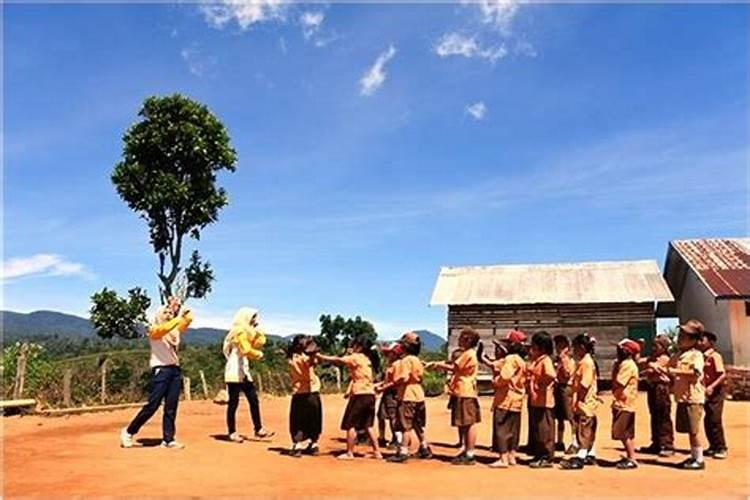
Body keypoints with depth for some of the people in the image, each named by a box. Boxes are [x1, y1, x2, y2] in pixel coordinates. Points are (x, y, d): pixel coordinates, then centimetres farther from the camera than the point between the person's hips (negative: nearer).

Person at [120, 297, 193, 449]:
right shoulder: (154, 330, -3)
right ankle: (128, 432, 10)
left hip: (175, 369, 6)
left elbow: (188, 319, 5)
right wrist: (179, 317, -29)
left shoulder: (175, 329, 15)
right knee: (152, 406, -6)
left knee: (171, 408, 5)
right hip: (161, 369, -6)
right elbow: (164, 328, -25)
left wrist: (181, 309, -5)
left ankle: (168, 439, 9)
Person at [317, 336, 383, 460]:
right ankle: (377, 452, 15)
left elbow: (337, 360, -12)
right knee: (367, 425, 15)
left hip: (360, 395, -8)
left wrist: (319, 356, -6)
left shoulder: (356, 357, -8)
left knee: (350, 424, 1)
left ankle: (349, 453, 5)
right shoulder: (367, 359, 16)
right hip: (370, 394, 8)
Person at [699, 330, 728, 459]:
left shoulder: (715, 356, -13)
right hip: (707, 393, 8)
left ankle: (721, 448, 4)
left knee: (714, 421, -6)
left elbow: (723, 375, -21)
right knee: (708, 421, 11)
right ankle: (713, 446, 21)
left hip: (715, 393, -8)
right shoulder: (703, 357, 10)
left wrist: (712, 387, -29)